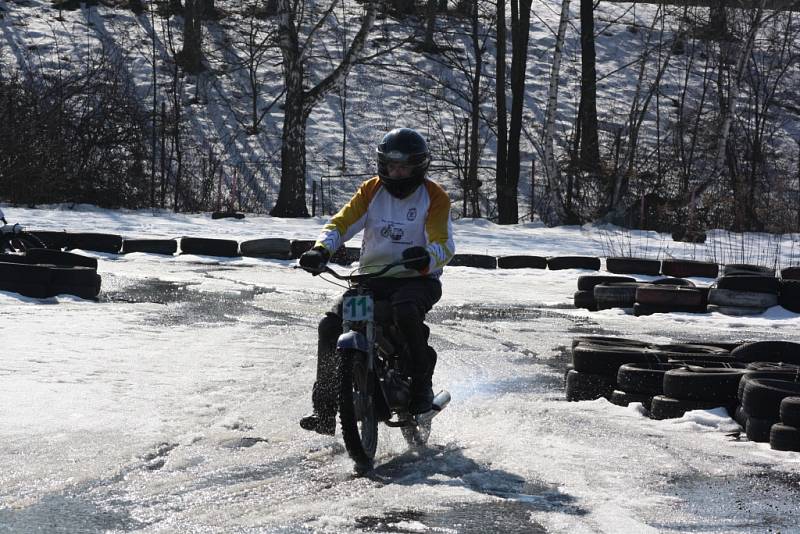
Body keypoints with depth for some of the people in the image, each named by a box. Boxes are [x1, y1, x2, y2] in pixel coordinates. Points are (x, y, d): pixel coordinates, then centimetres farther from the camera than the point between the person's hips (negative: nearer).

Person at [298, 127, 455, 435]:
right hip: (372, 277, 4)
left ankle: (422, 384, -16)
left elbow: (443, 243, -14)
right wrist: (321, 249, -25)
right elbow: (343, 222, -4)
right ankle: (325, 408, -5)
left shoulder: (434, 197, -2)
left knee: (405, 312, -38)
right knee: (330, 326, -15)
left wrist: (427, 258, -39)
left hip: (416, 279, -4)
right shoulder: (372, 190, 7)